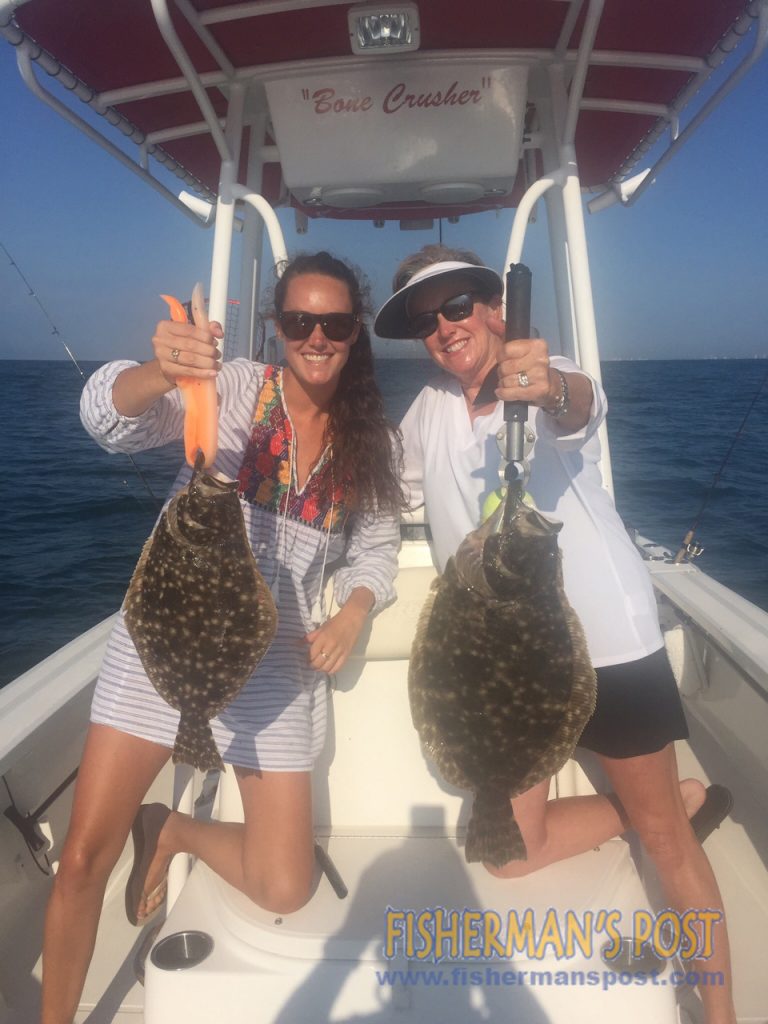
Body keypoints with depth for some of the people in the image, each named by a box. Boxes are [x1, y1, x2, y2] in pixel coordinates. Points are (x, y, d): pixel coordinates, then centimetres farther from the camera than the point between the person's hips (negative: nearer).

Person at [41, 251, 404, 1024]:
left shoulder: (372, 442, 2)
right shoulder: (231, 387, -8)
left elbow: (377, 548, 9)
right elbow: (108, 417, -23)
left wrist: (352, 614, -11)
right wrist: (159, 372, -45)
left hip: (275, 663, 3)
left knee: (285, 889, 4)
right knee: (84, 859, 1)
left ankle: (174, 831, 32)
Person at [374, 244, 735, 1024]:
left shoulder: (549, 381, -13)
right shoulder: (429, 410, 4)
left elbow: (580, 407, -39)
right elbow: (397, 490, 20)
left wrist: (550, 389, -60)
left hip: (604, 637, -5)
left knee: (664, 834, 5)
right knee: (512, 851, 9)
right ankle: (678, 798, 29)